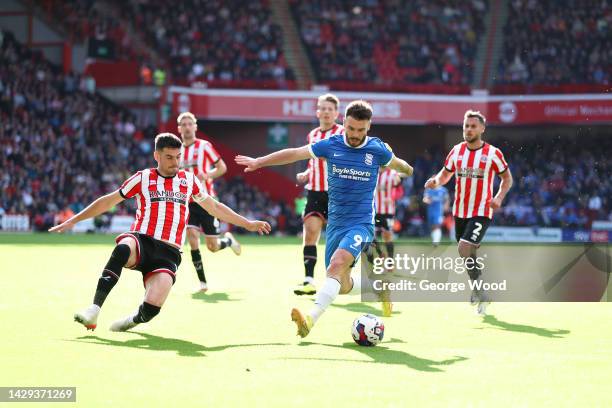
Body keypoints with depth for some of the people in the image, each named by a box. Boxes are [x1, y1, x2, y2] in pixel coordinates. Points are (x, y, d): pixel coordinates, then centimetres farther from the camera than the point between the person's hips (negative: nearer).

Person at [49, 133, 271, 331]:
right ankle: (93, 312, -40)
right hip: (141, 241, -1)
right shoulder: (142, 178, 10)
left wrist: (247, 224, 30)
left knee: (152, 307, -25)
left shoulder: (189, 180, 17)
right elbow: (107, 201, 15)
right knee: (122, 249, -41)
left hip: (168, 253, 1)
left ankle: (135, 319, 14)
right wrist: (73, 220, 12)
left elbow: (214, 207, 29)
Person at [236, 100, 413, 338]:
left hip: (361, 223, -4)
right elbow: (294, 153, 6)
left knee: (337, 263, -30)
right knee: (343, 287, 7)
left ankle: (311, 319, -42)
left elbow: (397, 164, 18)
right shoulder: (331, 145, -1)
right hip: (335, 223, 4)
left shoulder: (377, 150, -4)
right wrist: (259, 162, 6)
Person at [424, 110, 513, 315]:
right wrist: (436, 181, -8)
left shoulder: (493, 153, -7)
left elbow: (507, 178, 3)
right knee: (468, 253, 13)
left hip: (482, 212, -5)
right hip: (460, 211, 5)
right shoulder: (457, 151, 4)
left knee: (464, 249, -21)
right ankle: (479, 292, 33)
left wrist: (499, 197, -14)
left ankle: (479, 291, -5)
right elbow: (445, 174, 16)